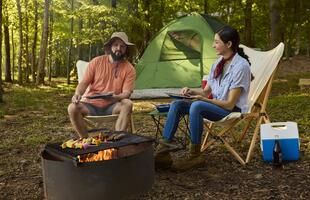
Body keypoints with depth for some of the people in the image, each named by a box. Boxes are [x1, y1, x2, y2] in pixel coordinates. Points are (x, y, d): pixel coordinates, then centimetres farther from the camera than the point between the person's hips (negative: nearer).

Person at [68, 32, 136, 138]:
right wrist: (77, 94, -23)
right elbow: (84, 83, -1)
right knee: (72, 108, -28)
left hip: (111, 106, -1)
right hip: (91, 105, 1)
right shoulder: (96, 62, -2)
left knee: (127, 104, -31)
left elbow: (126, 93, -11)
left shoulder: (129, 69, -4)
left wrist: (115, 97, -34)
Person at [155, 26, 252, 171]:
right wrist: (192, 91, -6)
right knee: (177, 104, -12)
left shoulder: (241, 66, -17)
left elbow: (230, 104, -19)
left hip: (233, 110, -8)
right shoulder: (218, 63, 8)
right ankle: (162, 152, -15)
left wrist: (202, 98, -23)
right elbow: (206, 91, 15)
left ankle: (194, 156, -22)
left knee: (197, 106, -35)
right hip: (215, 105, 8)